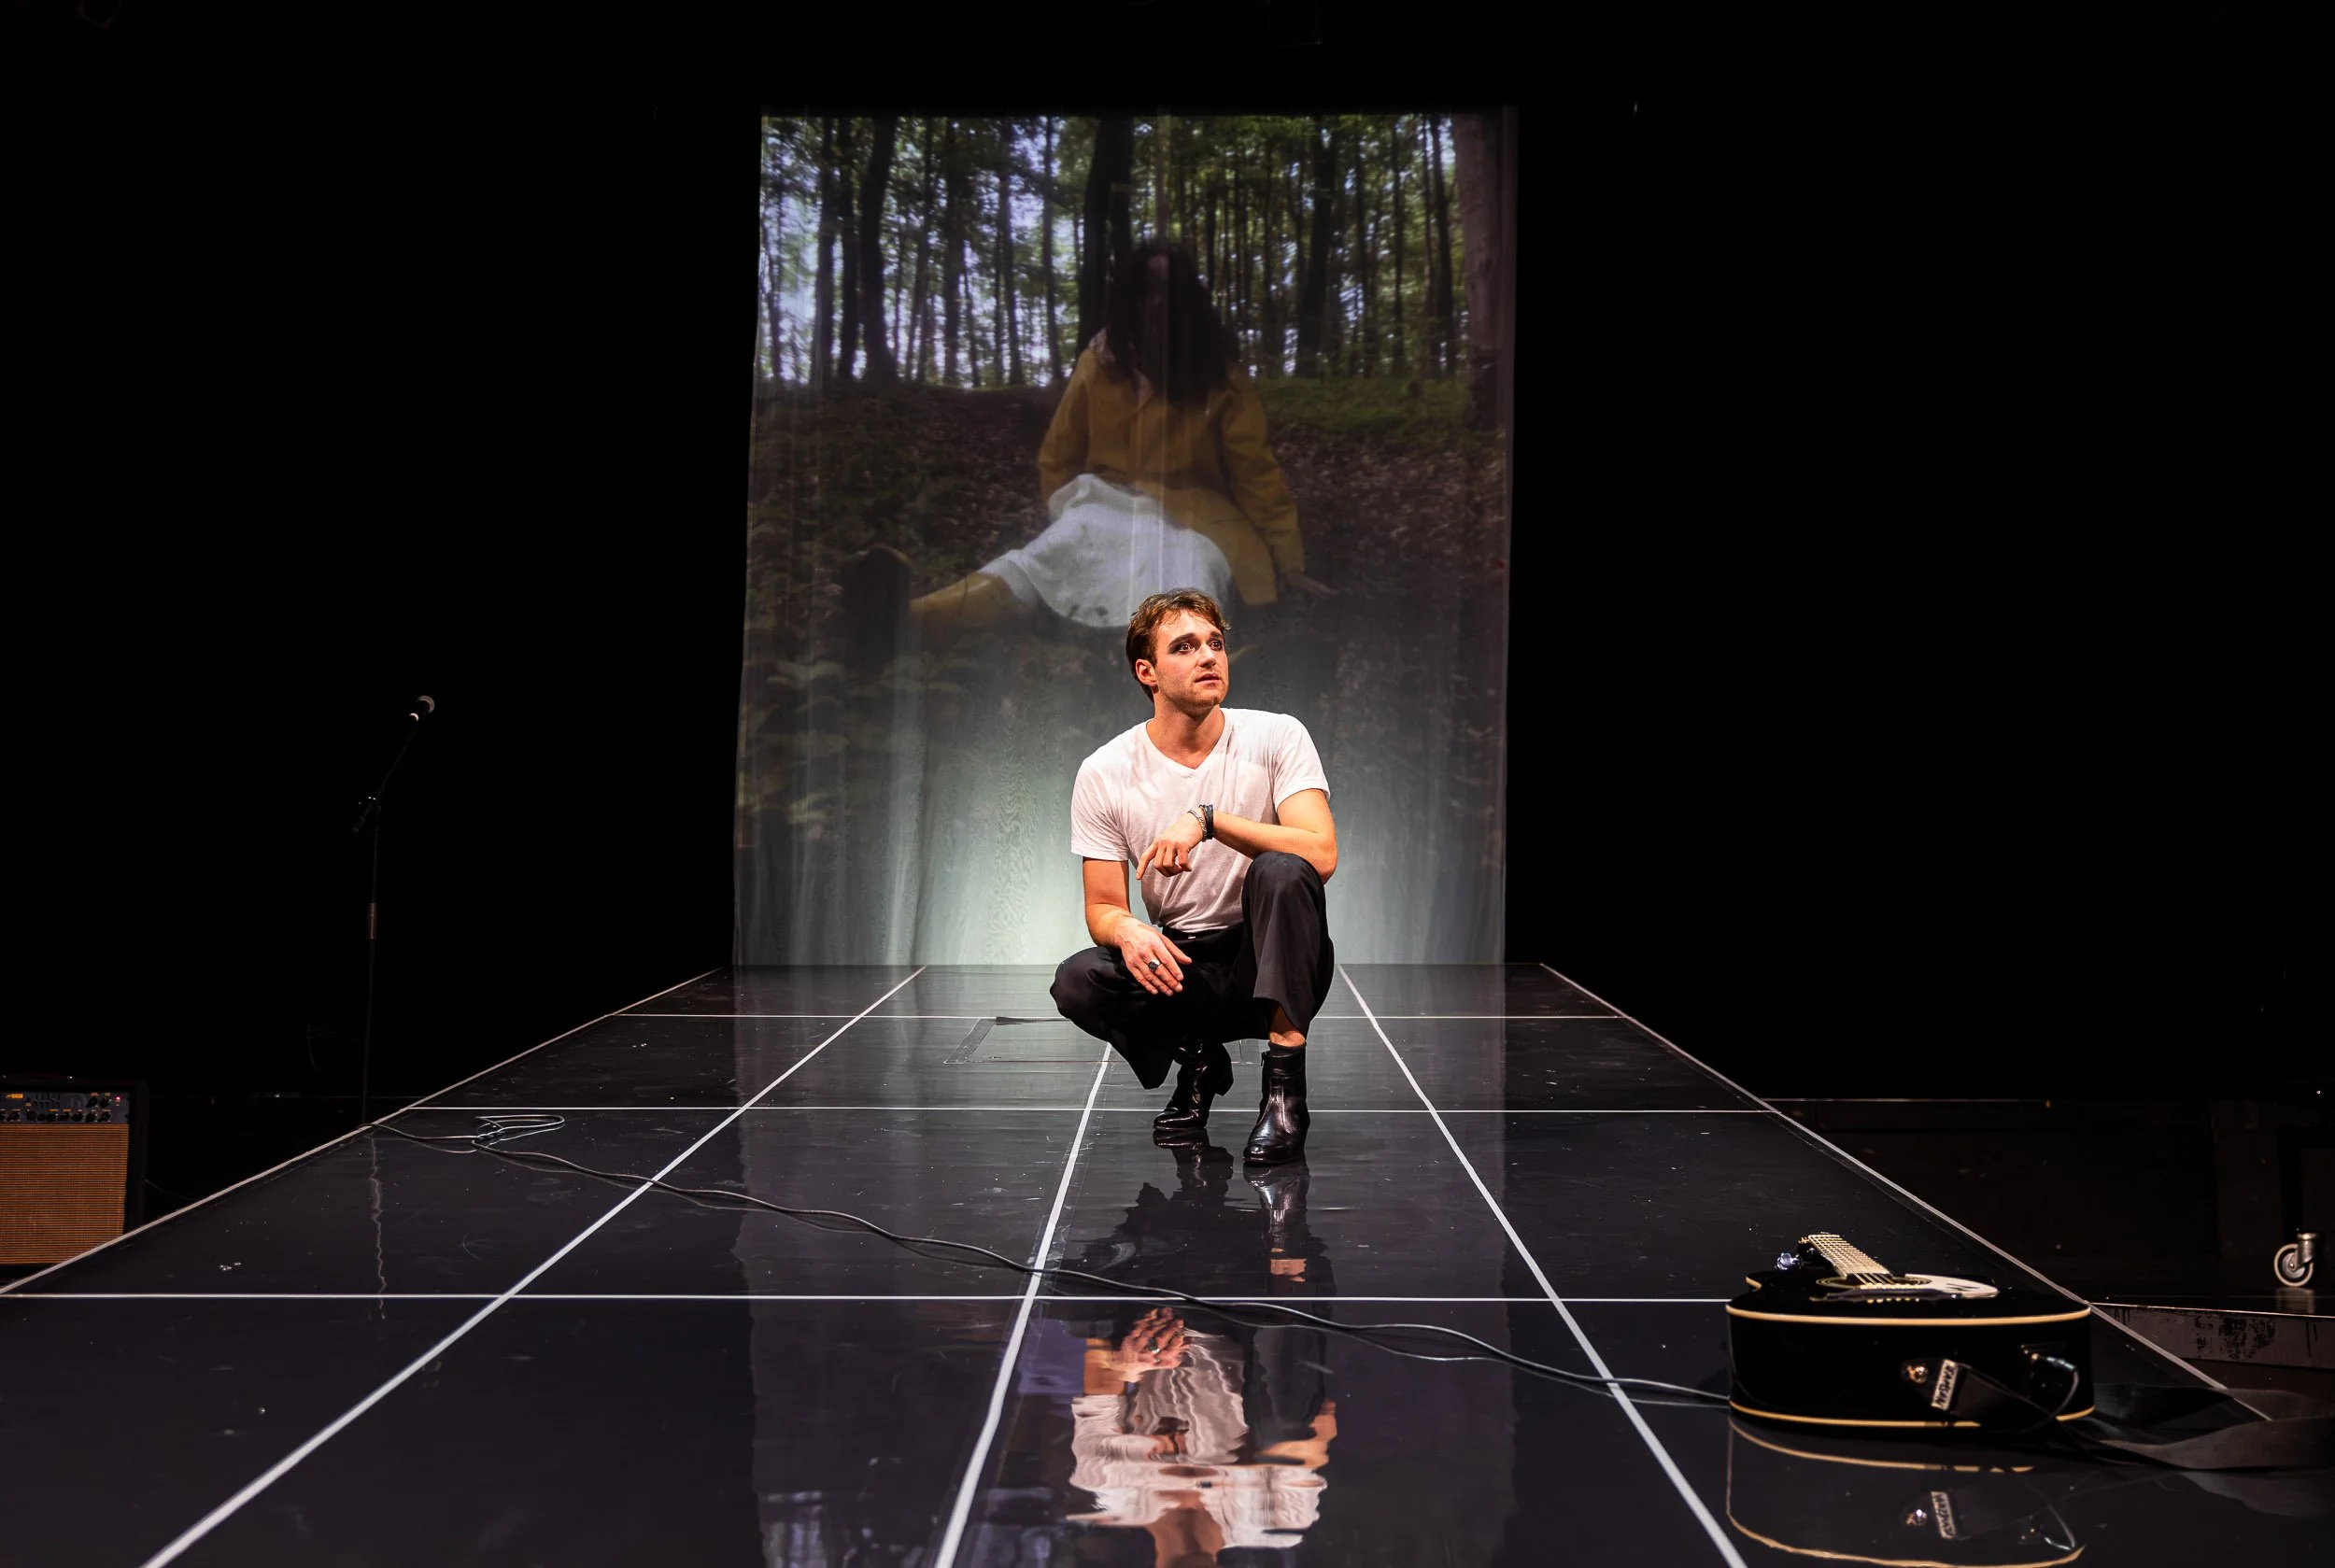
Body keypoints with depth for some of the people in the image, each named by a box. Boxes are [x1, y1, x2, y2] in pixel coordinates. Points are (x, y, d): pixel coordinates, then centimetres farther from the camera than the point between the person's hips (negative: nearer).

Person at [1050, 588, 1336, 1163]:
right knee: (1076, 982, -26)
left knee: (1282, 871, -33)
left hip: (1275, 963, -2)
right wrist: (1127, 930, -26)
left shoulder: (1275, 737, -8)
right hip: (1181, 965, 2)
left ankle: (1285, 1083, -23)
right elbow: (1103, 907, -1)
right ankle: (1197, 1059, 4)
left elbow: (1321, 854, -21)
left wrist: (1209, 820, -32)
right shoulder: (1104, 773, -4)